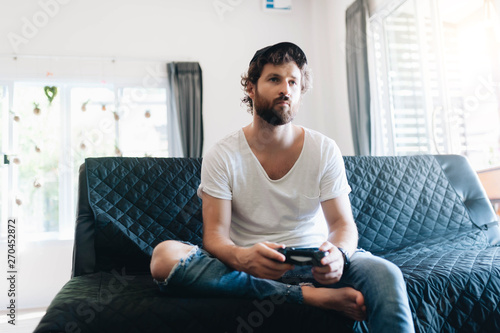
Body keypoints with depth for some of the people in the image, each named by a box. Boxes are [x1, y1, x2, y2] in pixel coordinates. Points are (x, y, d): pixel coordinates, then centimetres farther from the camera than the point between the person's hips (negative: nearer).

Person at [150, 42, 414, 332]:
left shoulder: (325, 150, 0)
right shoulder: (222, 156, -4)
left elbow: (343, 224, -2)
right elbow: (215, 235, -9)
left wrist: (338, 255, -27)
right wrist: (242, 257, -34)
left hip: (313, 263, -1)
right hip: (248, 267, 2)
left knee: (385, 273, -33)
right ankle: (308, 296, -26)